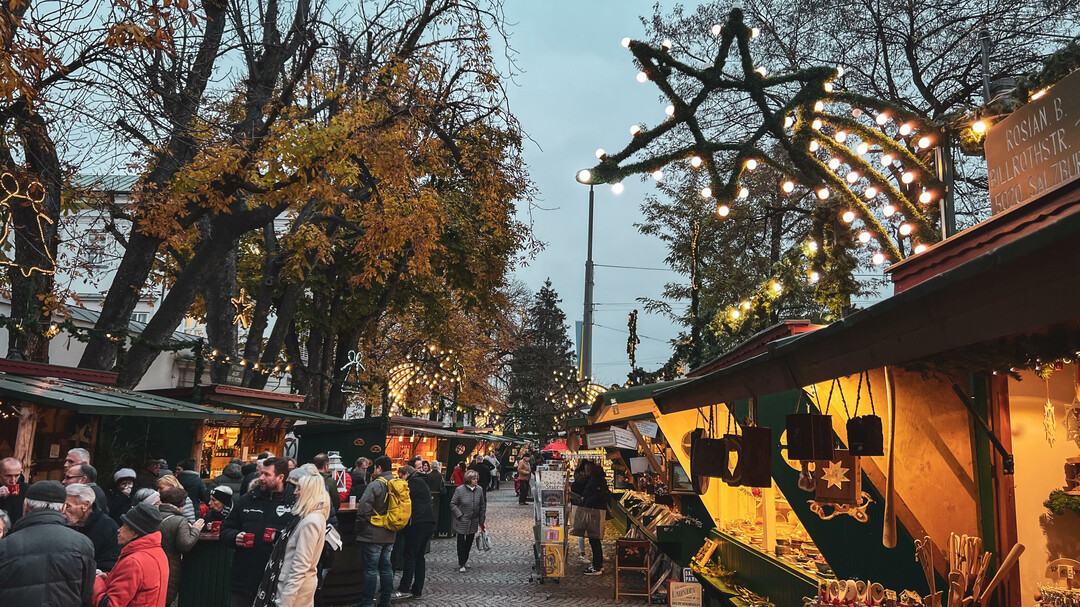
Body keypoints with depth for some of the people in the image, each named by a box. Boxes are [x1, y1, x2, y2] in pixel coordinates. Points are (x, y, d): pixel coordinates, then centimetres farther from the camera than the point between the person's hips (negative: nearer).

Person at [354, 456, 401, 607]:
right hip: (390, 535, 7)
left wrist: (359, 529, -7)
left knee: (371, 569, -1)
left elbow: (363, 510, -19)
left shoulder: (375, 485, -16)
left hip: (373, 534, -7)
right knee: (386, 566, 14)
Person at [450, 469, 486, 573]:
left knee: (470, 541, 14)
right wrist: (460, 515, -13)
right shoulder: (460, 490, -12)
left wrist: (481, 521, 7)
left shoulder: (479, 490, -1)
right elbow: (453, 504, -6)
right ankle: (461, 564, 7)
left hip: (473, 522, 4)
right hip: (462, 521, -4)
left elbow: (482, 506, 7)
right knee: (461, 541, 0)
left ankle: (465, 560, 33)